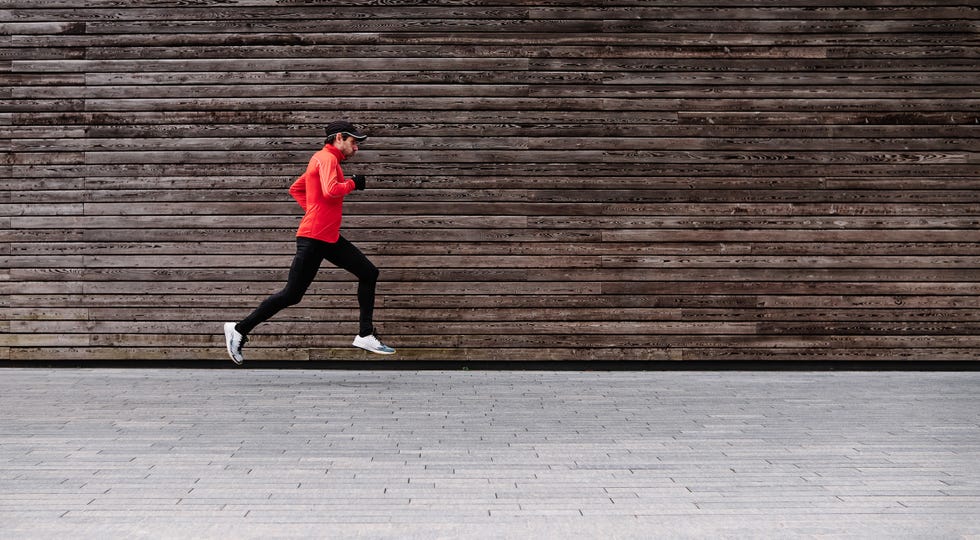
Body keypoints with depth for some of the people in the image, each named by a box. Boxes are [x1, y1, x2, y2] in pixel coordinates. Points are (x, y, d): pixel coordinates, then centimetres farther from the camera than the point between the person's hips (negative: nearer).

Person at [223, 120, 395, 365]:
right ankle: (239, 330, 4)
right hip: (314, 238, -10)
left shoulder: (323, 159, 19)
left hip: (330, 238, 10)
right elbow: (331, 190, -28)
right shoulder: (327, 158, -11)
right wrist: (352, 183, -11)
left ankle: (366, 335, 9)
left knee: (369, 273, 8)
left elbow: (295, 189, 26)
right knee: (292, 295, -7)